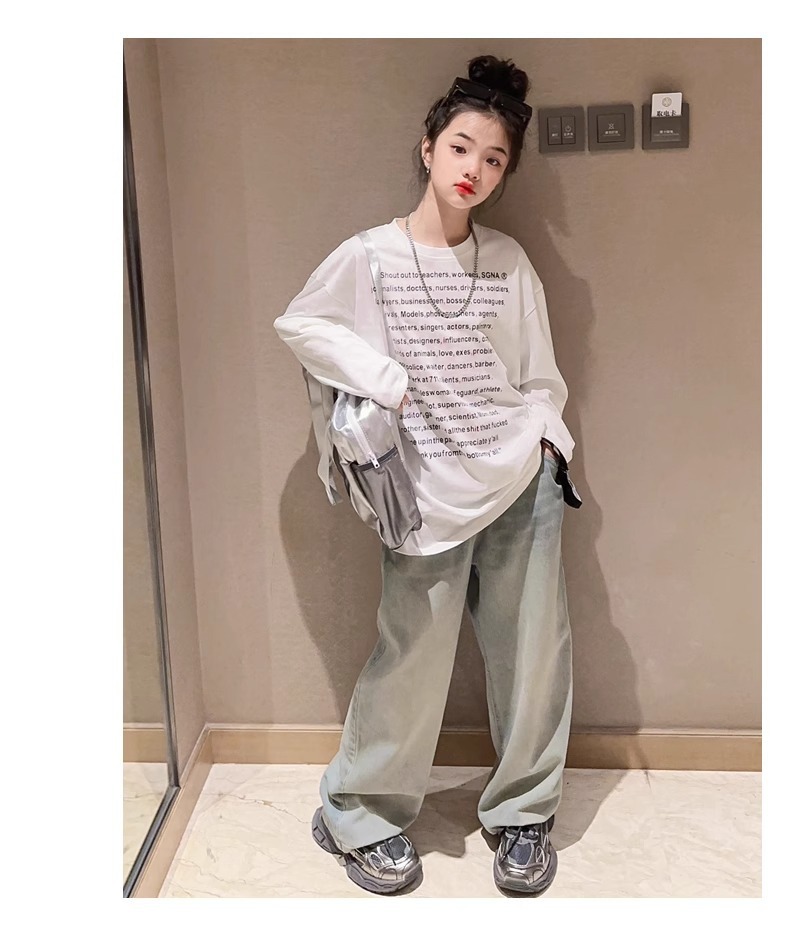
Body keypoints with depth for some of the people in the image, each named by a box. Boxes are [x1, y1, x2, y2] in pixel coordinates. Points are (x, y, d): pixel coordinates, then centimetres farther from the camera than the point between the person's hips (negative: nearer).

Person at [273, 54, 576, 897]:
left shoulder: (508, 261, 3)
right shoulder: (368, 256, -5)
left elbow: (538, 369, 10)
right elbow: (299, 325, 3)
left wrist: (547, 443, -3)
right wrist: (382, 379, -8)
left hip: (523, 480, 3)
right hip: (430, 495, -3)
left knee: (533, 651, 9)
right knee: (413, 657, 3)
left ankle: (521, 811, 30)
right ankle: (357, 815, 26)